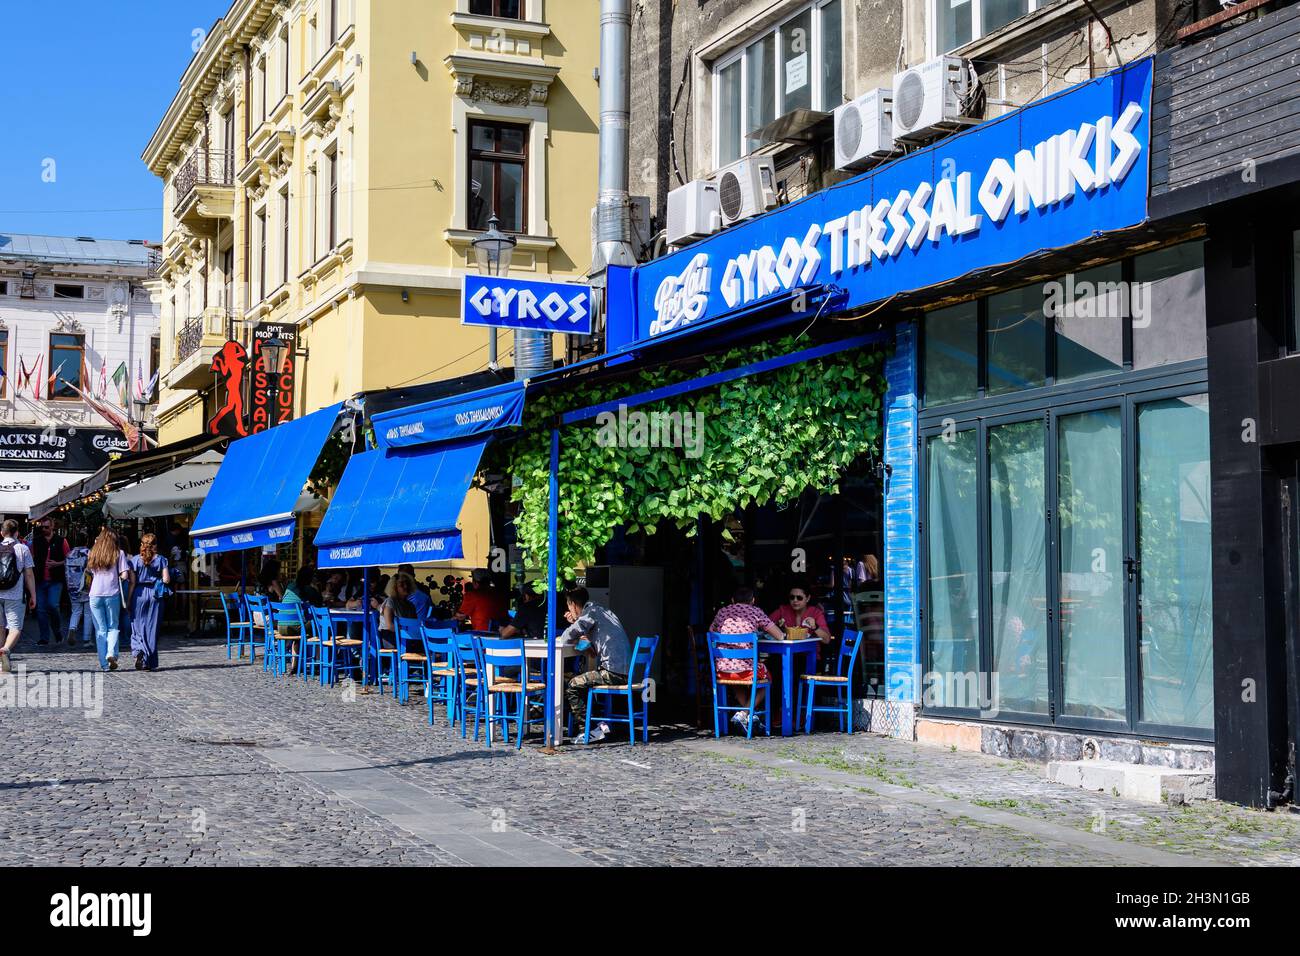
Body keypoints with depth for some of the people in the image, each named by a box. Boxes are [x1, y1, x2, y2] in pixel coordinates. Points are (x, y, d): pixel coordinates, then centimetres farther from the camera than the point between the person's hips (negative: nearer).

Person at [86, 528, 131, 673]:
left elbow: (89, 572, 9)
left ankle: (104, 664, 4)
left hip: (95, 595, 2)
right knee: (113, 627, 12)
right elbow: (124, 575, -7)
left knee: (100, 630, 8)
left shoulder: (93, 554, 7)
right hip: (112, 594, -2)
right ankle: (111, 654, -12)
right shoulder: (118, 553, -1)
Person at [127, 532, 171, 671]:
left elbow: (132, 582, -3)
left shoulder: (136, 560, -1)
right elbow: (166, 580, -5)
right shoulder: (161, 559, 1)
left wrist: (128, 600, 2)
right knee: (152, 627, 7)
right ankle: (151, 662, 7)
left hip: (139, 594, -1)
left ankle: (140, 651, -22)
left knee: (137, 626, 6)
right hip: (155, 595, 1)